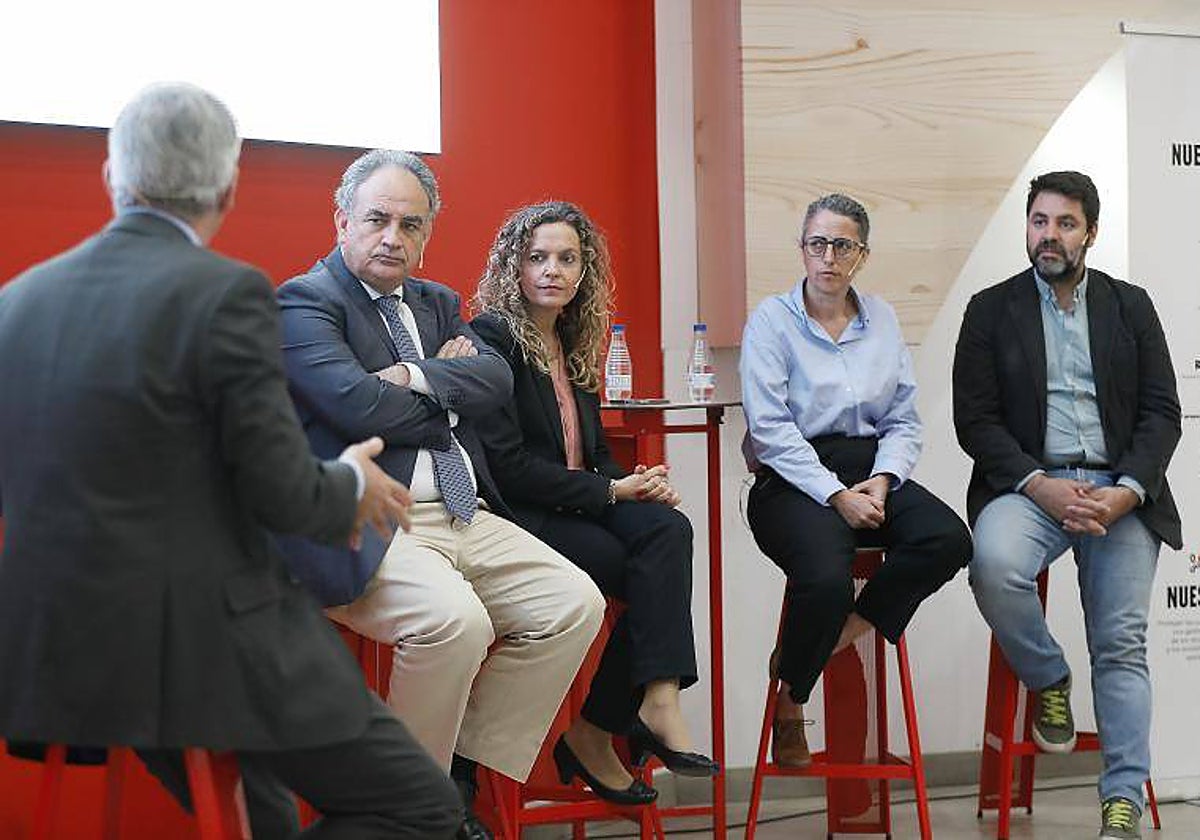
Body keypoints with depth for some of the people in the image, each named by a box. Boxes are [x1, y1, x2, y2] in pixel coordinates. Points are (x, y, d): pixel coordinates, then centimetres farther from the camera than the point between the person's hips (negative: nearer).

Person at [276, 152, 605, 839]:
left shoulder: (437, 303, 23)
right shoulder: (304, 301, -1)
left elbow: (496, 378, 5)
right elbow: (355, 403, -16)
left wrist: (417, 379, -10)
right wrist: (450, 402, 0)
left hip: (464, 518, 8)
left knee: (575, 604, -9)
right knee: (454, 619, -33)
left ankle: (463, 776, 0)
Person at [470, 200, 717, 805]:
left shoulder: (574, 346, 17)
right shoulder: (492, 337, -8)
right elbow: (505, 464, -15)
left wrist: (636, 483, -3)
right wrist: (609, 491, -13)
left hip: (577, 505, 7)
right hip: (516, 516, -6)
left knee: (666, 528, -24)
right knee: (654, 571, -23)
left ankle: (658, 700, -30)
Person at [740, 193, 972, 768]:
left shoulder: (881, 320, 15)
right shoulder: (772, 320, 0)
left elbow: (904, 421, 12)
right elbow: (771, 428, -9)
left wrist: (881, 481, -8)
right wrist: (836, 494, -17)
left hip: (871, 468, 5)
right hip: (794, 478, -5)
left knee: (948, 539, -26)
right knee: (827, 579, -33)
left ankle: (840, 635, -11)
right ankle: (788, 702, -6)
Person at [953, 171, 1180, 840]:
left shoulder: (1131, 306, 12)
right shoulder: (991, 310, 8)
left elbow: (1162, 412, 6)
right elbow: (975, 419, 1)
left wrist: (1126, 492, -11)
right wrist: (1038, 486, -14)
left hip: (1120, 490, 1)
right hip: (1030, 482, -1)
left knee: (1122, 645, -11)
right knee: (994, 564, -32)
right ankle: (1049, 682, -5)